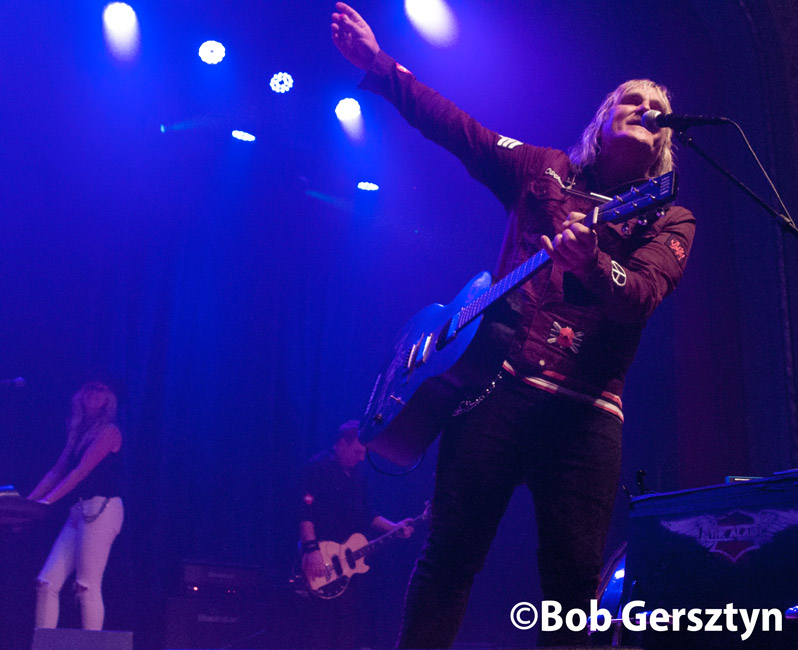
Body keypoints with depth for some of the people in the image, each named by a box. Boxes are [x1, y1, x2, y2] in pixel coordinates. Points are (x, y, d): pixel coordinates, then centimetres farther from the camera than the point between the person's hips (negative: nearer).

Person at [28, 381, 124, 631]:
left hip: (101, 509, -8)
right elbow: (56, 472, 19)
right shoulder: (79, 434, 21)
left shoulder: (109, 431, -2)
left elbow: (82, 471, -10)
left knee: (87, 586, -11)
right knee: (47, 583, 0)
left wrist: (47, 500, -15)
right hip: (78, 512, 8)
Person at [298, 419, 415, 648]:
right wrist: (312, 550, -27)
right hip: (322, 558, -8)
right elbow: (305, 512, -18)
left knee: (349, 630, 11)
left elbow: (365, 514, 19)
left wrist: (394, 527, 5)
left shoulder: (355, 475, 16)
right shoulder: (318, 467, -9)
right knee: (324, 630, -7)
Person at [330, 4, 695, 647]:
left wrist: (590, 262, -28)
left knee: (575, 576, -4)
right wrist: (378, 64, 11)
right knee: (450, 552, -4)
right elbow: (451, 124, 15)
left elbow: (643, 295, -7)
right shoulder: (544, 171, 16)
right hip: (497, 379, 0)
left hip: (586, 409, 1)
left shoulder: (669, 219, 13)